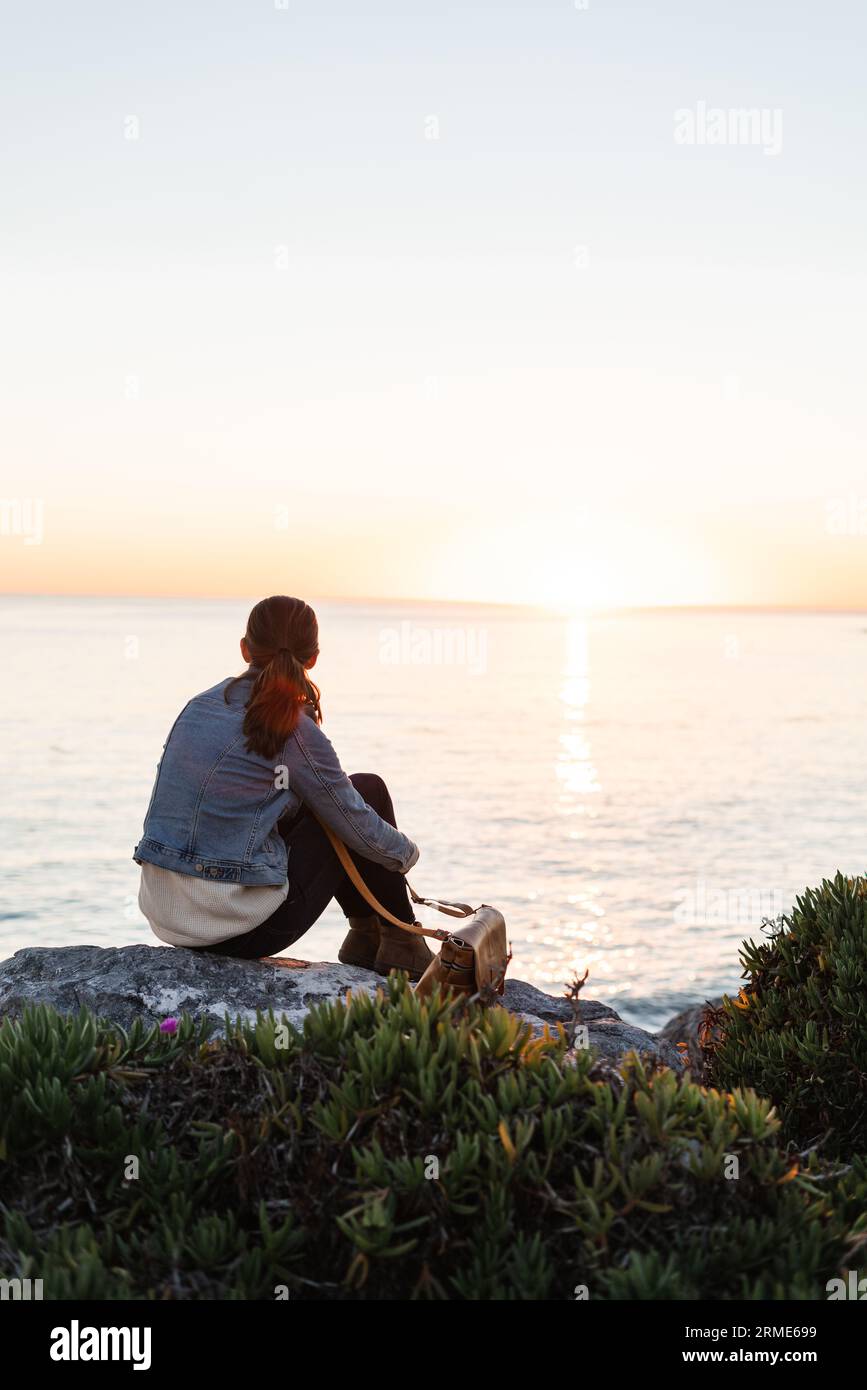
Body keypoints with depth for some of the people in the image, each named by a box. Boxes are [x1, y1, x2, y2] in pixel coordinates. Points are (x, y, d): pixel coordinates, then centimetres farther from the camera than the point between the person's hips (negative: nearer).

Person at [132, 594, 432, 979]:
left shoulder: (200, 706, 8)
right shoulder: (295, 731, -12)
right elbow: (357, 824, -2)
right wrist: (407, 853, 21)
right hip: (242, 927, -7)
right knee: (368, 789, 10)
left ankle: (365, 936, 36)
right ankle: (400, 944, 22)